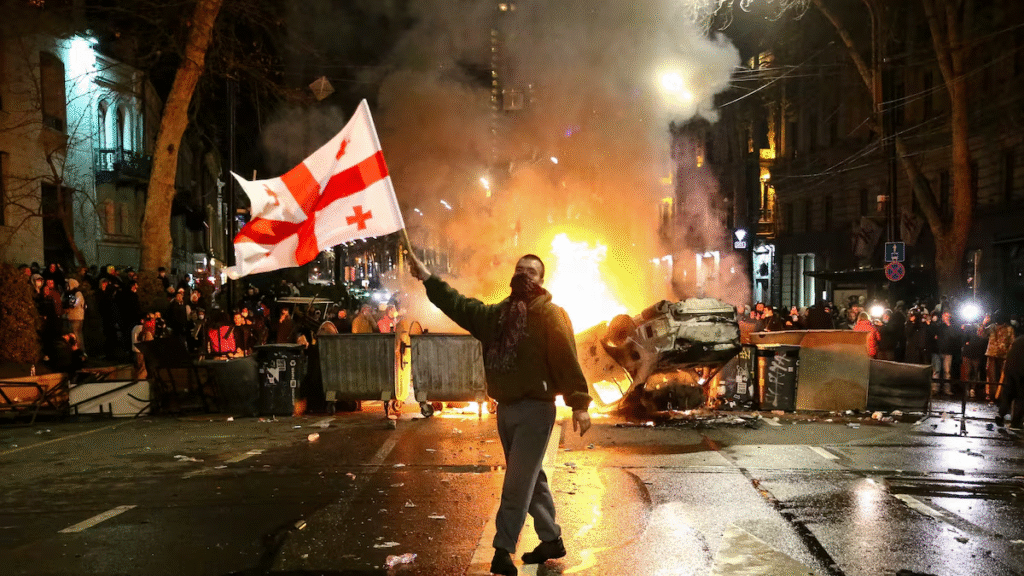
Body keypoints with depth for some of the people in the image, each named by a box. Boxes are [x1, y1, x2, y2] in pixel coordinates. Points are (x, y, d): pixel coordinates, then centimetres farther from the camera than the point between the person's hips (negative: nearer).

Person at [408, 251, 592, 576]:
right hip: (505, 408, 7)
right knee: (531, 479, 15)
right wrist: (428, 278, 4)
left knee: (517, 483, -7)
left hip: (535, 409, -7)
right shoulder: (496, 314, 12)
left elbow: (567, 359, -16)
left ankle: (503, 550, -3)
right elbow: (460, 306, 11)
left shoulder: (550, 314, -9)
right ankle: (552, 540, 27)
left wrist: (579, 403, -23)